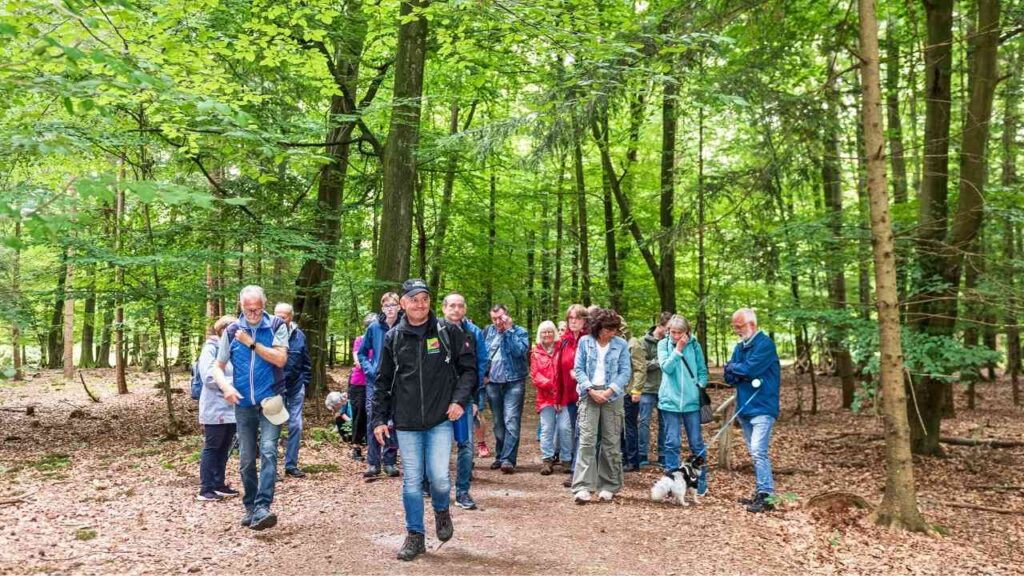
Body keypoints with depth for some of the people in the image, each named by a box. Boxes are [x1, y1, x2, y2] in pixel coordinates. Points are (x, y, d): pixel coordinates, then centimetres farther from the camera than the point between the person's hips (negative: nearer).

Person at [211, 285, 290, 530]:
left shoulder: (276, 326, -2)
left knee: (268, 451, -17)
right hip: (243, 404, 3)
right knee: (246, 459, 10)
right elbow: (218, 367, 8)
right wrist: (225, 386, -12)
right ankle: (250, 507, 24)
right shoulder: (232, 331, 5)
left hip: (270, 401, -3)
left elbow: (280, 359, -13)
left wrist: (251, 343, -13)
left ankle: (262, 507, -20)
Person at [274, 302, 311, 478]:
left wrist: (304, 383, 5)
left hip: (295, 388, 3)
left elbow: (306, 363, 10)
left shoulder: (299, 335, 1)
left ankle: (291, 464, 16)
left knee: (296, 426, 5)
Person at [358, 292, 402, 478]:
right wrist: (369, 369, -3)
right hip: (375, 381, 1)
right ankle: (372, 463, 2)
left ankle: (390, 461, 16)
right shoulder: (374, 328, 2)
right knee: (373, 421, -4)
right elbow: (361, 353, 10)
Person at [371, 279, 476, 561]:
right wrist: (379, 419, 6)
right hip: (406, 422, 2)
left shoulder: (448, 332, -1)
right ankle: (415, 536, 20)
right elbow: (383, 382, 9)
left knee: (438, 476, -7)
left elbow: (469, 367, 3)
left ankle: (441, 511, 26)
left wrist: (459, 400, -9)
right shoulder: (393, 338, 4)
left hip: (440, 420, -2)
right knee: (411, 481, 5)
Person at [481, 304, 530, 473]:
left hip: (513, 383, -4)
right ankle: (499, 456, 22)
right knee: (498, 422, 12)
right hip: (493, 383, 4)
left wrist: (508, 330, -15)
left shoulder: (519, 331, -1)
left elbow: (520, 351, -18)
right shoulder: (488, 331, 9)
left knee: (511, 421, -11)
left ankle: (508, 459, -12)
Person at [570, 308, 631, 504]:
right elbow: (578, 369, 2)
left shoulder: (621, 345, 3)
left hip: (612, 396, 1)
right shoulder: (585, 342, 4)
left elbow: (625, 372, 0)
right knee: (587, 440, -8)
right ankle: (582, 487, -10)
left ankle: (608, 487, 14)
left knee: (611, 442, 4)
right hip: (589, 395, -1)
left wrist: (609, 390, -13)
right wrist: (591, 389, -11)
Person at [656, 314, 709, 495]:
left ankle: (701, 482, 17)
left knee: (696, 443, 7)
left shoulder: (694, 345, 2)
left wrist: (700, 385, -8)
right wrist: (678, 349, -15)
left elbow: (702, 371, 7)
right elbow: (666, 367, -11)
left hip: (691, 401, 1)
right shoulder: (663, 344, 1)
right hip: (670, 400, 0)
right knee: (672, 443, 4)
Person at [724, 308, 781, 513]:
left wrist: (733, 368, -3)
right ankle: (760, 493, 19)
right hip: (745, 408, 8)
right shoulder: (739, 347, 13)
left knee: (758, 452, -15)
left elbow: (749, 369, -22)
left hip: (762, 408, -8)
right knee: (756, 454, 12)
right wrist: (741, 371, -12)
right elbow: (730, 377, 9)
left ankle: (767, 496, -12)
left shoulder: (765, 344, -11)